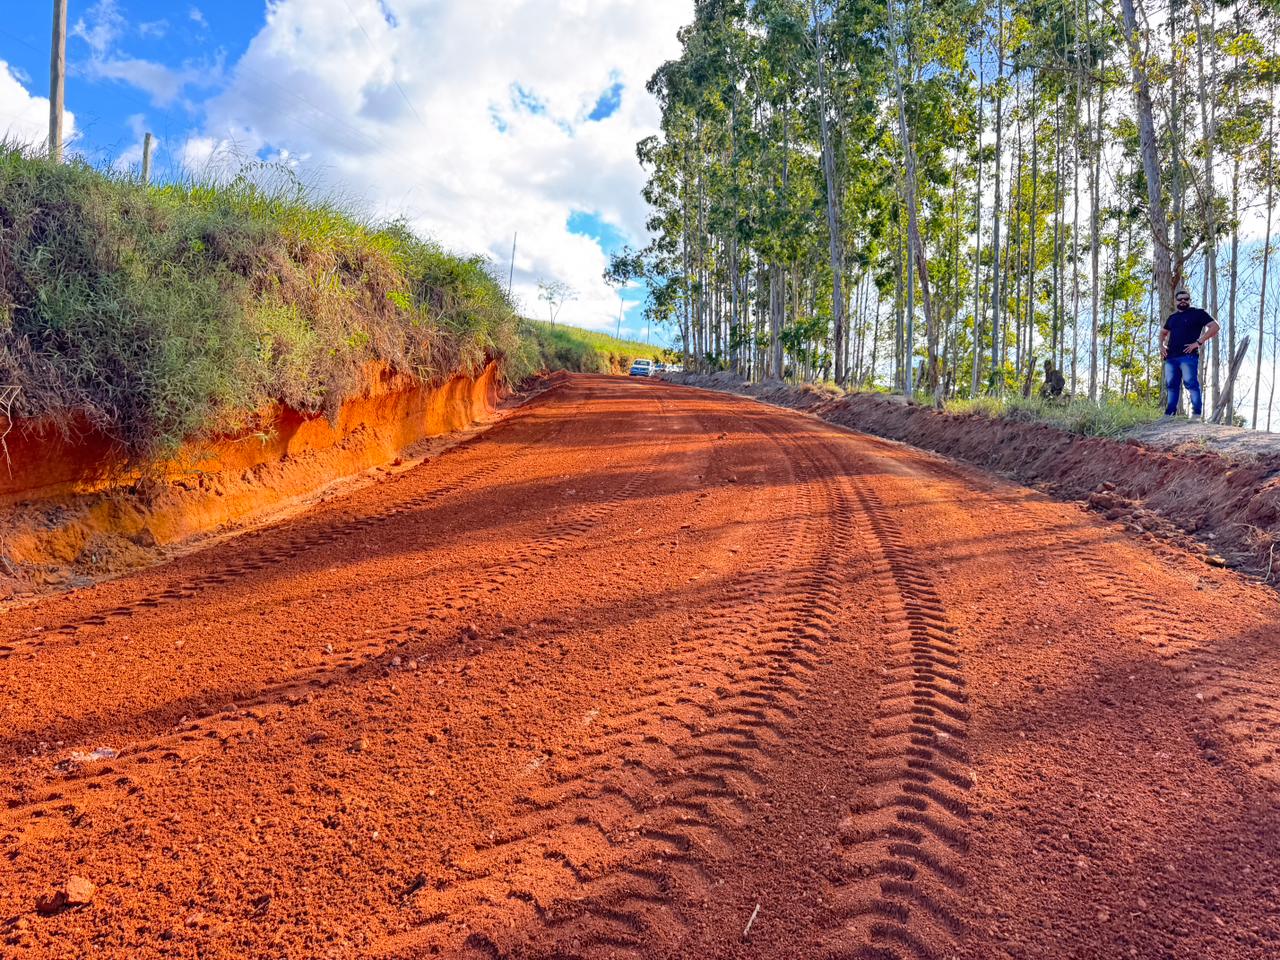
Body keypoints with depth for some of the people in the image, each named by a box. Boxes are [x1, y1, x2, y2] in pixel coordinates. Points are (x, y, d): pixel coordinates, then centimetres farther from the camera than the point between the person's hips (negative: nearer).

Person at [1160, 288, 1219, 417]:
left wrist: (1198, 342, -13)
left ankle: (1196, 414, -14)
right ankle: (1169, 415, 8)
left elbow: (1214, 326, -5)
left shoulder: (1197, 313, 4)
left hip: (1188, 356, -6)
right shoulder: (1172, 317, 23)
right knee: (1171, 386, 6)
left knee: (1191, 383, -12)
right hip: (1171, 357, 6)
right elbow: (1163, 333, 37)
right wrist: (1162, 345, 16)